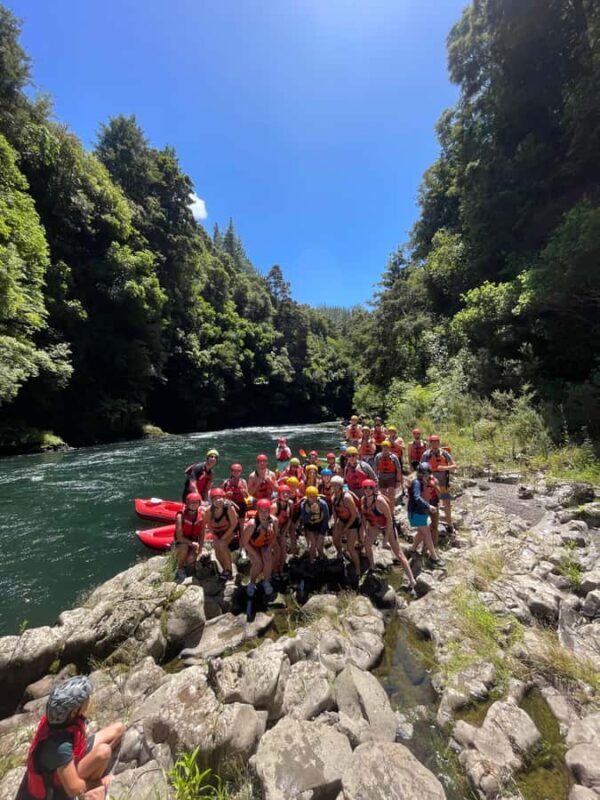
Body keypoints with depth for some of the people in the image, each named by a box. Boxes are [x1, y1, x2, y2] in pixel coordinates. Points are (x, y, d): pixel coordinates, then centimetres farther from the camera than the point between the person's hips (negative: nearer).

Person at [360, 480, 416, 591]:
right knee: (367, 545, 13)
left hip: (387, 526, -7)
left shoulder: (380, 500, -34)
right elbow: (364, 515, 2)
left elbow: (390, 518, -28)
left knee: (398, 553, -3)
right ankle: (372, 567, 39)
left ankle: (411, 580, 6)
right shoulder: (363, 500, -14)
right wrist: (366, 530, 0)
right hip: (374, 525, 7)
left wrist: (387, 535, -23)